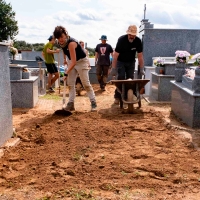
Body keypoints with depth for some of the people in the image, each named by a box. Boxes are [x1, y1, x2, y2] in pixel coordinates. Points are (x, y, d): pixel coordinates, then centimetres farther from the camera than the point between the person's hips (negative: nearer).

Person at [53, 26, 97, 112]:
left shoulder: (71, 43, -33)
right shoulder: (61, 43, -10)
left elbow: (74, 61, -36)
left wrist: (66, 73, -37)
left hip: (81, 61, -8)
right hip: (72, 62, 8)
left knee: (86, 83, -9)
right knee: (70, 83, 2)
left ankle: (93, 103, -1)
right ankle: (71, 103, 5)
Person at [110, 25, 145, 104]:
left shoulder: (138, 41, -19)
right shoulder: (121, 40, -26)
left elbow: (140, 56, -13)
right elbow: (116, 55, -25)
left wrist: (141, 69, -15)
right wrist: (113, 69, -28)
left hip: (131, 62, 3)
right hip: (121, 61, -3)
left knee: (130, 79, -2)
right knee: (120, 79, -11)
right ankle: (117, 97, -5)